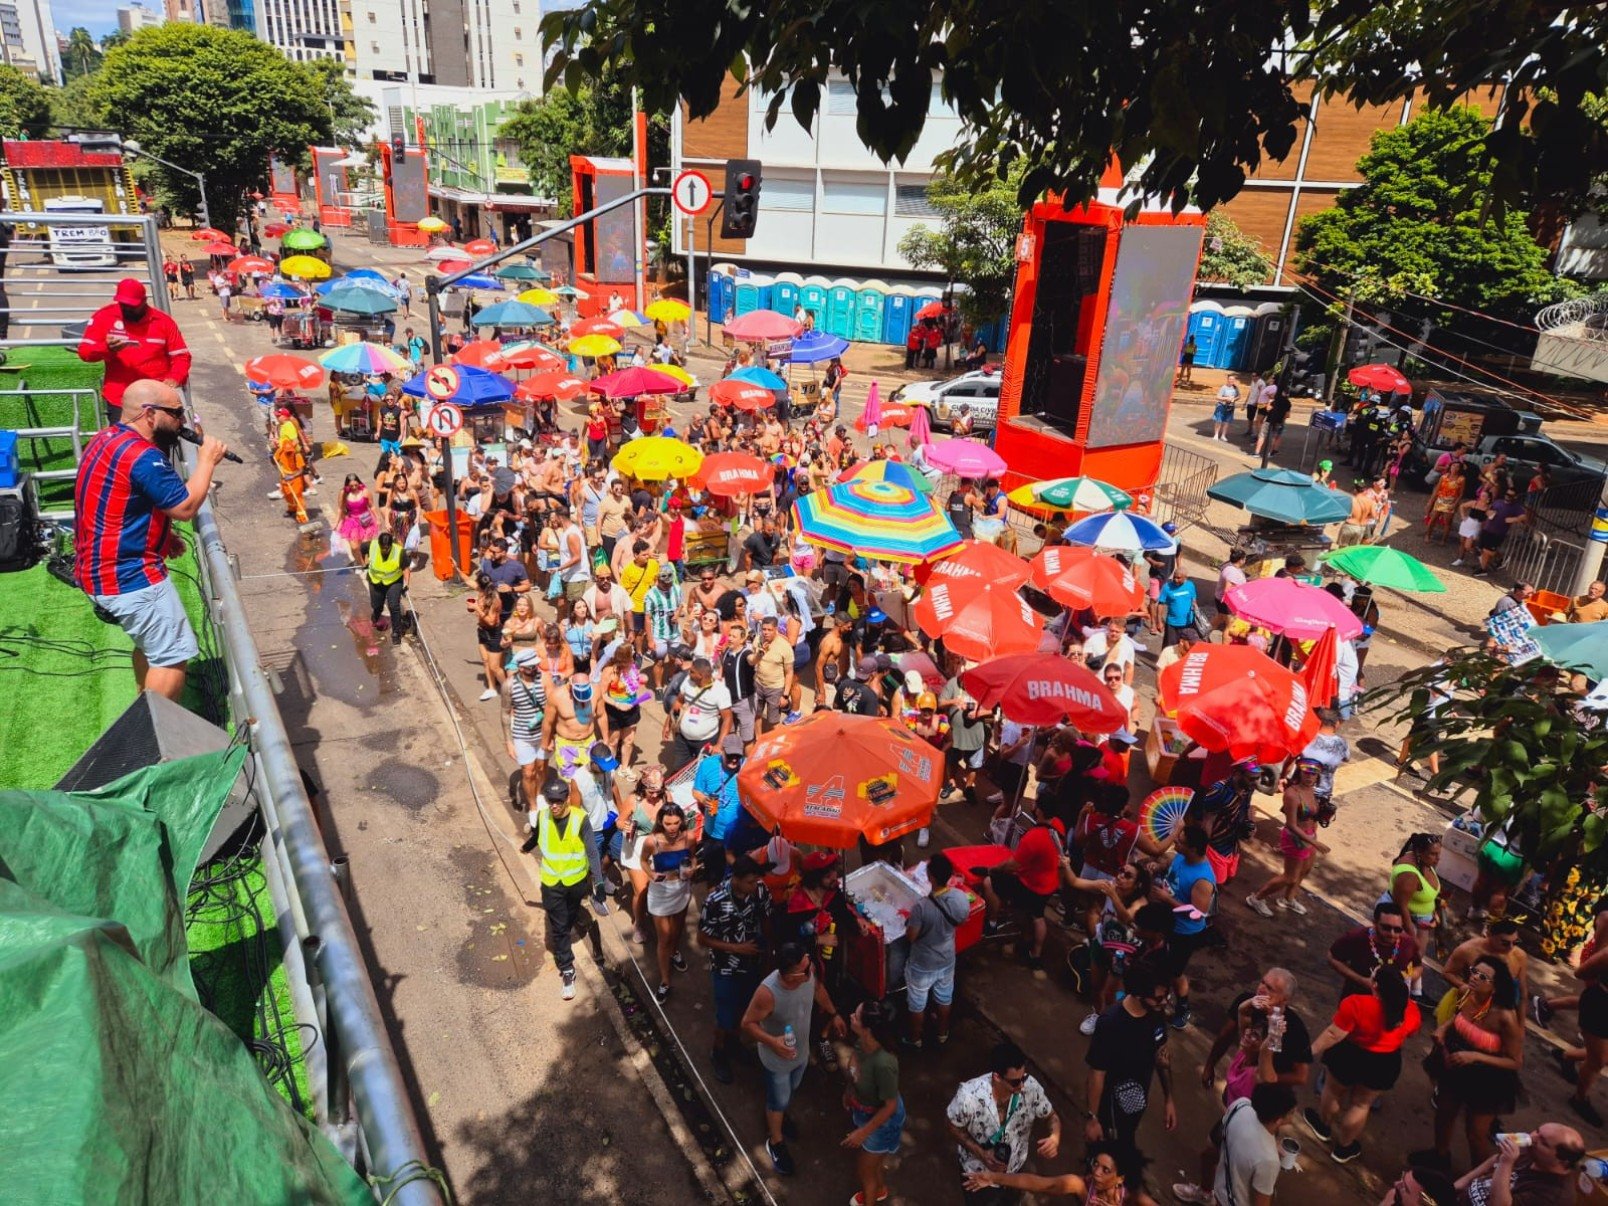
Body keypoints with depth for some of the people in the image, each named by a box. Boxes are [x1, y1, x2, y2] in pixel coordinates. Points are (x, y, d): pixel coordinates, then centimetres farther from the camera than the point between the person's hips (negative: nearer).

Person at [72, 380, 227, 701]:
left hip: (100, 568, 11)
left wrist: (162, 536, 11)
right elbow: (186, 506, -21)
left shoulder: (107, 439, 9)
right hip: (126, 576, -11)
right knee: (173, 656, -5)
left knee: (152, 642, 25)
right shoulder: (142, 455, -25)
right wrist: (207, 460, -9)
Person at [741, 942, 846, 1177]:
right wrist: (772, 1041, -41)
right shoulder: (767, 993, -42)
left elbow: (818, 988, 0)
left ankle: (779, 1115, 63)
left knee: (791, 1091, 32)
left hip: (802, 1050, 5)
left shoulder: (807, 974, -26)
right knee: (779, 1100, 20)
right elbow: (748, 1024, -27)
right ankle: (775, 1143, 47)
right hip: (777, 1058, -5)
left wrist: (833, 1013, 11)